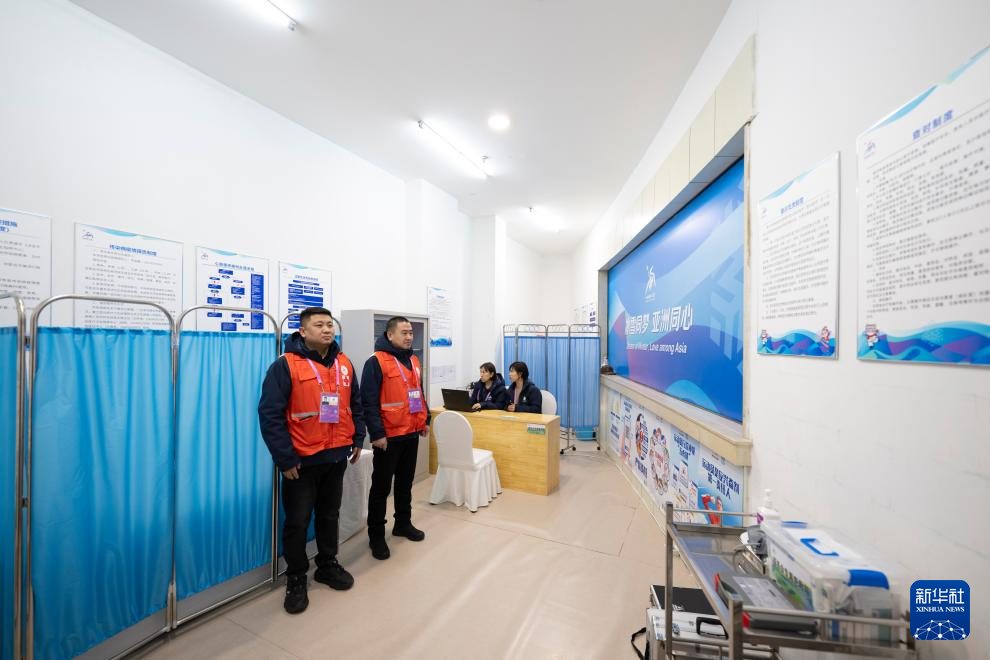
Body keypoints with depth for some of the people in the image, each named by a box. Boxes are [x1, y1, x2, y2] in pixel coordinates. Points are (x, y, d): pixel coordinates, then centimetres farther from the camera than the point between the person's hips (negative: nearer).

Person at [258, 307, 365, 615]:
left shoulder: (345, 364, 4)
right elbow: (270, 414, -14)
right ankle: (296, 578, 33)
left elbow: (356, 405, 11)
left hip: (337, 456, 5)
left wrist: (358, 439, 8)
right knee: (297, 521, 11)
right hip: (302, 460, -4)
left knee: (329, 515, 20)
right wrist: (284, 458, -15)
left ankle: (328, 564, 41)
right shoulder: (285, 365, -12)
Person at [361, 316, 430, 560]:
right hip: (388, 436, -7)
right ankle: (376, 535, 24)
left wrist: (425, 420, 15)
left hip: (411, 433, 7)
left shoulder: (413, 360, 10)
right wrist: (377, 433, -20)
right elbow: (369, 401, -18)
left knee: (406, 482, 20)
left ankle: (403, 523, 37)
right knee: (381, 486, 8)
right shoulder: (376, 361, -14)